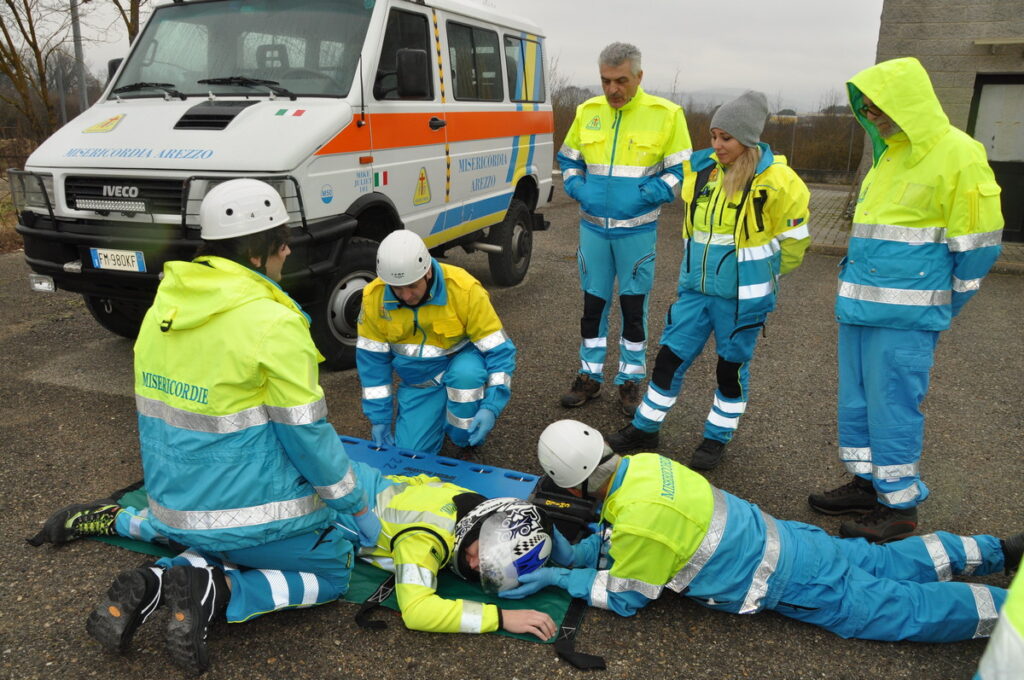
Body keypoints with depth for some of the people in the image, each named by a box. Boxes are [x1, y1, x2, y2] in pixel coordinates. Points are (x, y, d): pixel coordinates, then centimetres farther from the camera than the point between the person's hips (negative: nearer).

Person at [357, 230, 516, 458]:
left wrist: (491, 407, -34)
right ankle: (440, 415, 24)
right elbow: (372, 360, -5)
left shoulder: (465, 289, -27)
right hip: (418, 383, 3)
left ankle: (467, 442, -9)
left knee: (465, 373, -38)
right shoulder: (374, 298, -17)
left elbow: (499, 350, -22)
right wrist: (378, 419, -6)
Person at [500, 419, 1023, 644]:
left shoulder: (639, 516, -30)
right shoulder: (639, 465, -5)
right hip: (774, 535, 7)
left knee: (907, 609, 6)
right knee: (885, 563, 23)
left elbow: (625, 597, -12)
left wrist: (561, 578, -8)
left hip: (783, 580, -7)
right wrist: (574, 554, 3)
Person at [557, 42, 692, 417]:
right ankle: (590, 376, 25)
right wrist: (578, 189, -3)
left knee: (633, 306, 6)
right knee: (593, 303, 10)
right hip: (593, 226, 3)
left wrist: (644, 196, -16)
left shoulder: (666, 114, -6)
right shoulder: (587, 112, 3)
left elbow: (681, 172, -3)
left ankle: (630, 381, 21)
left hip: (637, 229, -3)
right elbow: (568, 159, 16)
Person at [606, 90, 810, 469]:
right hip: (696, 287, 5)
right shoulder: (703, 168, 2)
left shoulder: (775, 181, -13)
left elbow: (792, 240, -3)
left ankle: (717, 437, 27)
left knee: (732, 366, 9)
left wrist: (759, 275, 4)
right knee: (670, 356, 7)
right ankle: (645, 429, 22)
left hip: (742, 295, -5)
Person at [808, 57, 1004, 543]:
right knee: (855, 399, 13)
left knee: (893, 406, -2)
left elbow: (976, 245, -9)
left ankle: (899, 506, 12)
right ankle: (866, 483, 28)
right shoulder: (888, 154, 15)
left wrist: (940, 308, -3)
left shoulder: (957, 155, -9)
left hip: (905, 315, -8)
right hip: (860, 304, 8)